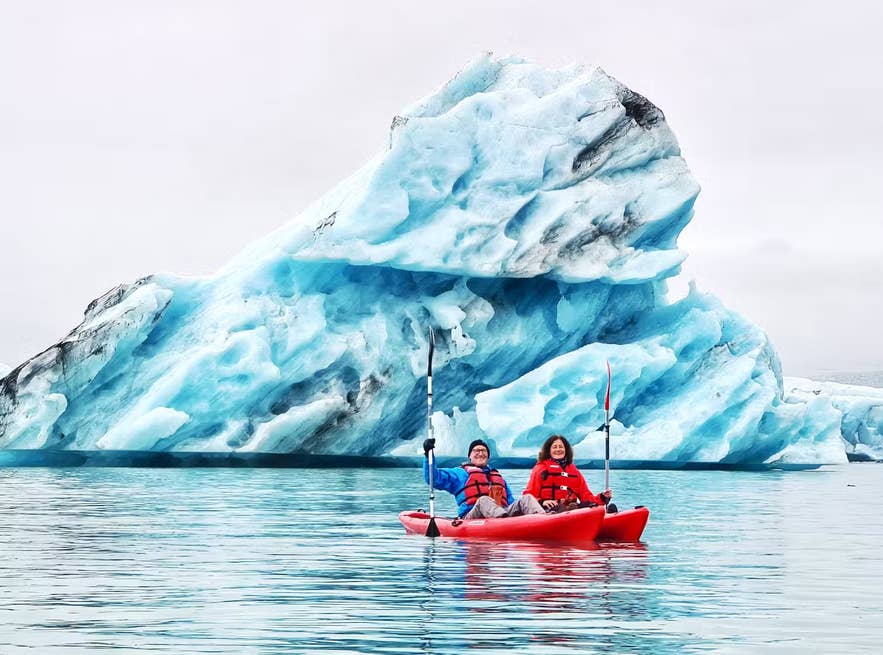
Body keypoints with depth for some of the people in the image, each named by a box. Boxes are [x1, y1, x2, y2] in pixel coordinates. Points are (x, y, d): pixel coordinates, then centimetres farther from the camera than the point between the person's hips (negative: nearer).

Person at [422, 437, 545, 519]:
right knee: (483, 500, -37)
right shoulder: (461, 473, 22)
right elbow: (434, 478, 10)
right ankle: (503, 517, -71)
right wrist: (428, 455, 0)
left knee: (526, 498, -16)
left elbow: (511, 501, 34)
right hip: (471, 517, -5)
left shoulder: (497, 475, 38)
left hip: (503, 512, 5)